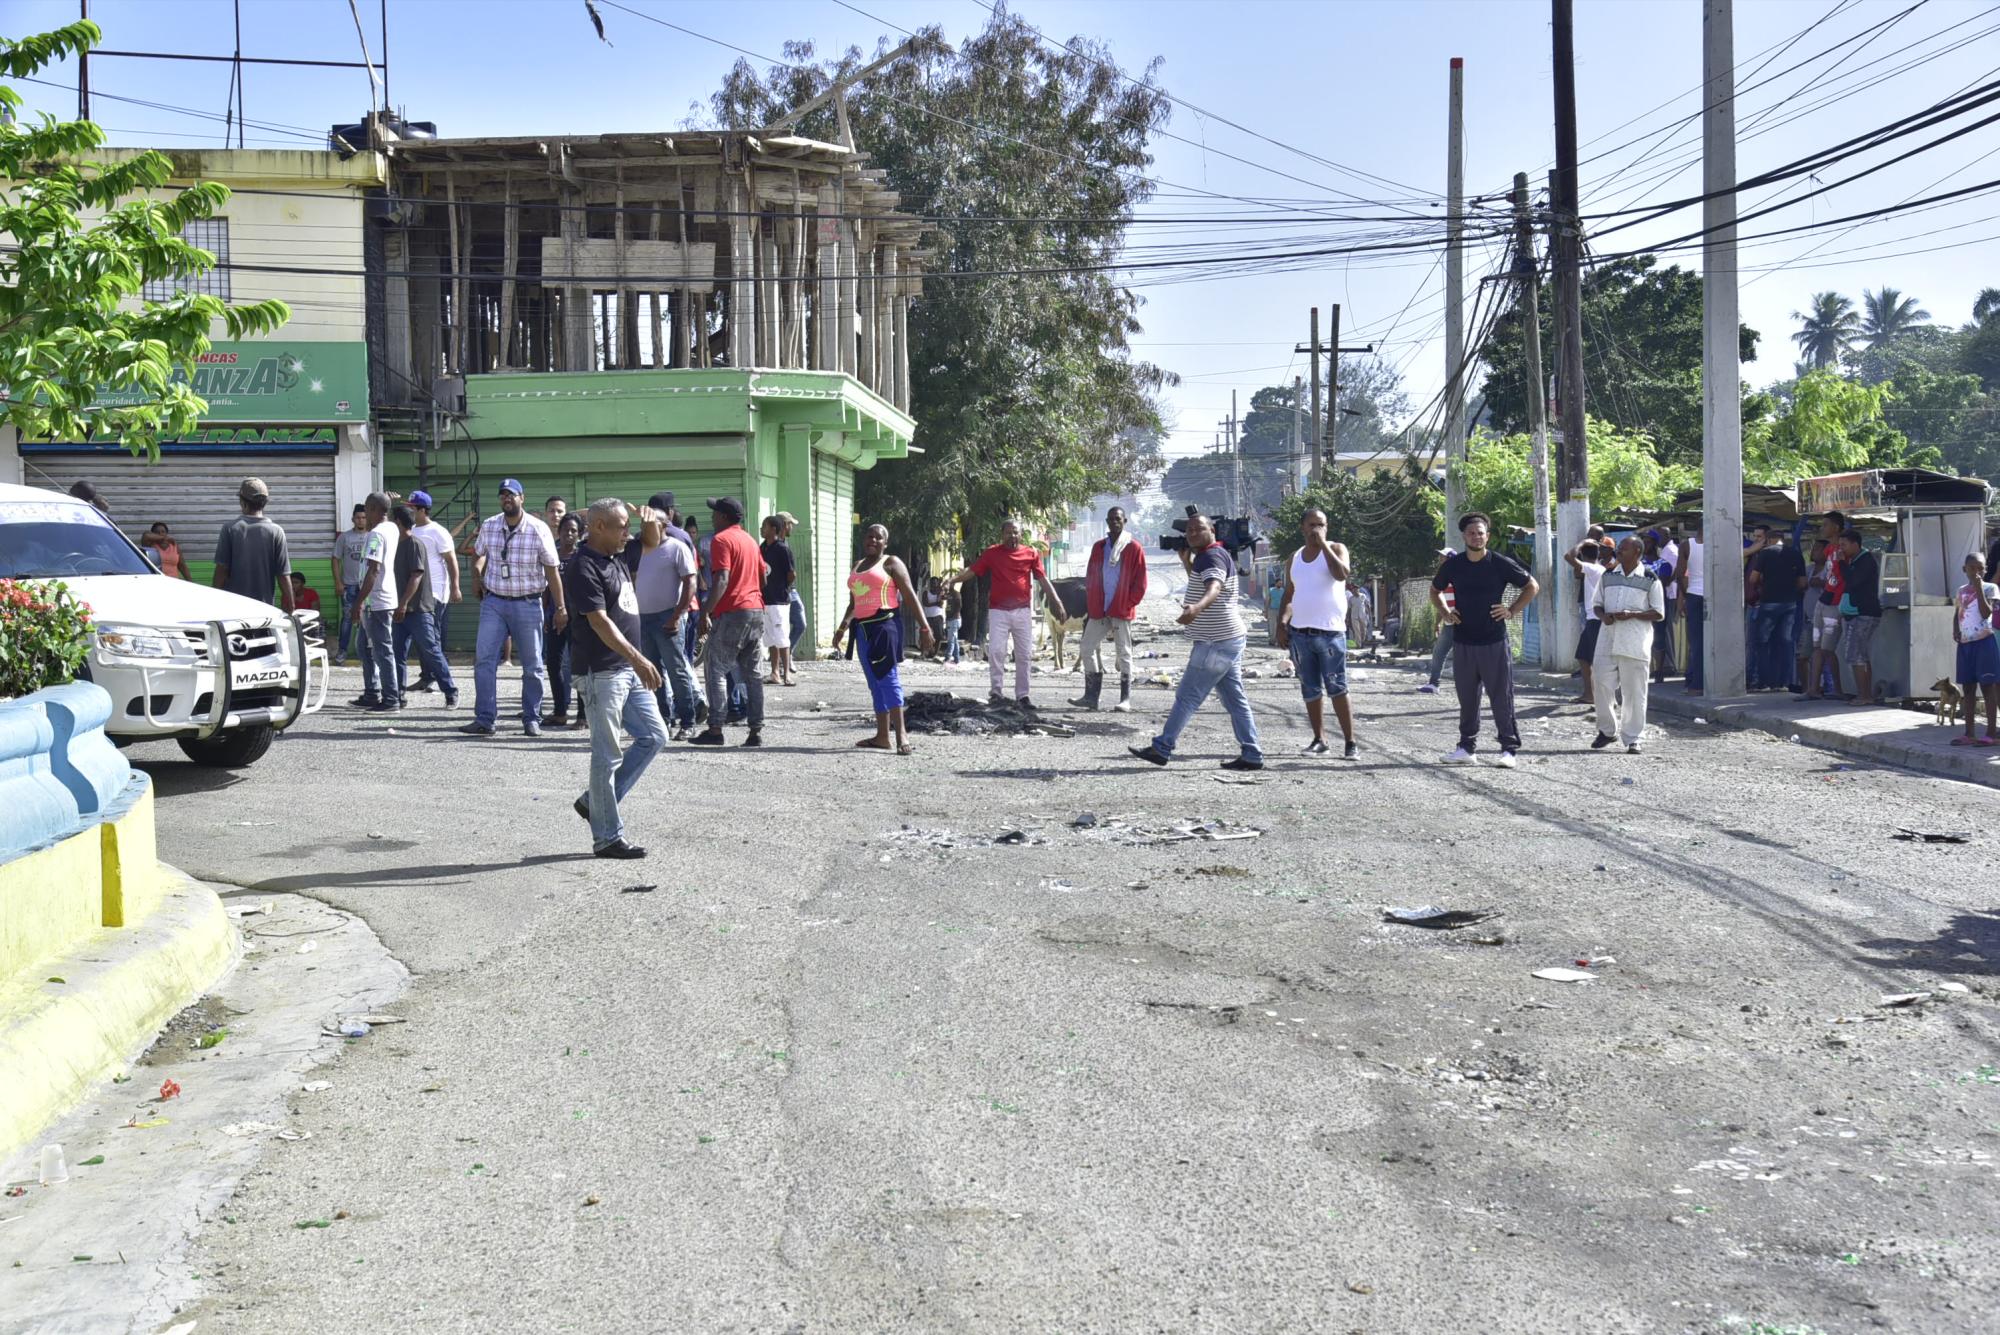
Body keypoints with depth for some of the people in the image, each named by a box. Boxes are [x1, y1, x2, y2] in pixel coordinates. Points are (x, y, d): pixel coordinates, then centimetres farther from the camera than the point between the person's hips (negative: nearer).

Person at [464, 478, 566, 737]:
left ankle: (532, 719, 17)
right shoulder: (488, 526, 1)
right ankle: (484, 720, -4)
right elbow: (478, 553, 24)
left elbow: (552, 570, -5)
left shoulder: (539, 530, -8)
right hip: (493, 601, 2)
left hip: (528, 603, -2)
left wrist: (561, 607, -6)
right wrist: (476, 576, 8)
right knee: (484, 660, -6)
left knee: (532, 665, 5)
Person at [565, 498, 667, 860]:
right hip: (601, 671, -9)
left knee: (654, 736, 12)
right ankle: (607, 837, 5)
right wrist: (638, 659, -29)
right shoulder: (583, 567, -16)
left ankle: (594, 802, 20)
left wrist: (651, 522, 7)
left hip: (630, 668, 9)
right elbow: (600, 622, -23)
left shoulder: (619, 556, 12)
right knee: (607, 754, -3)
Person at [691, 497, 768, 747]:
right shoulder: (750, 540, 17)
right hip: (756, 611, 7)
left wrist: (705, 613, -21)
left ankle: (715, 729, -4)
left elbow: (721, 580, -19)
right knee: (753, 674, 7)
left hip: (731, 613, -7)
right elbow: (763, 576, 21)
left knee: (717, 672, -1)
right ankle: (756, 731, 4)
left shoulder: (721, 539, -8)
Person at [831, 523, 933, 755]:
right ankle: (882, 736, 7)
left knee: (887, 677, -16)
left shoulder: (891, 563, 1)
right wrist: (842, 628, 22)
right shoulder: (858, 566, 22)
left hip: (885, 625, -7)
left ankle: (901, 733, -21)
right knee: (874, 683, 6)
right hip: (862, 629, 7)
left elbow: (910, 595, -5)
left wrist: (924, 627, -12)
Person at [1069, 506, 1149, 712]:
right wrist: (1091, 604, 6)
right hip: (1098, 610, 5)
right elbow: (1090, 577, 14)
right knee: (1087, 649, 3)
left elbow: (1140, 582, -3)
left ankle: (1126, 699, 4)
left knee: (1123, 653, 0)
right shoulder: (1098, 547, 11)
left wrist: (1129, 603, -9)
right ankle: (1091, 696, 9)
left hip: (1121, 610, -5)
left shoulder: (1133, 548, -3)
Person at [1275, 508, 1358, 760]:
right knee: (1310, 691, 8)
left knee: (1337, 689, -8)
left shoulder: (1336, 549, 2)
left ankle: (1350, 743, -6)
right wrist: (1281, 623, 6)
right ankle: (1319, 740, 16)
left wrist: (1323, 544, -16)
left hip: (1330, 632, -5)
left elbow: (1341, 574, -19)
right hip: (1299, 633, 5)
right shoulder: (1294, 559, 15)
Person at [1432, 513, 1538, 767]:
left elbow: (1532, 586, 5)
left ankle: (1509, 749, 4)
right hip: (1463, 642, 3)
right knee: (1467, 698, 8)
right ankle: (1466, 747, 16)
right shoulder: (1453, 565, 4)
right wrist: (1446, 613, 6)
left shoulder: (1501, 563, -4)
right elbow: (1435, 590, 22)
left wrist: (1512, 611, -4)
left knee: (1501, 698, -1)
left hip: (1494, 642, -3)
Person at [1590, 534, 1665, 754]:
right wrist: (1603, 615, -6)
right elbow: (1596, 603, 18)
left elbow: (1659, 613, 0)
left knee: (1634, 692, -1)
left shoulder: (1650, 579, 0)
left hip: (1635, 643, -4)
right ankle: (1607, 731, 20)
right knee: (1602, 685, 2)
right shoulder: (1608, 576, 12)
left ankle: (1632, 739, 8)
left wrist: (1631, 615, -15)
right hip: (1608, 639, 4)